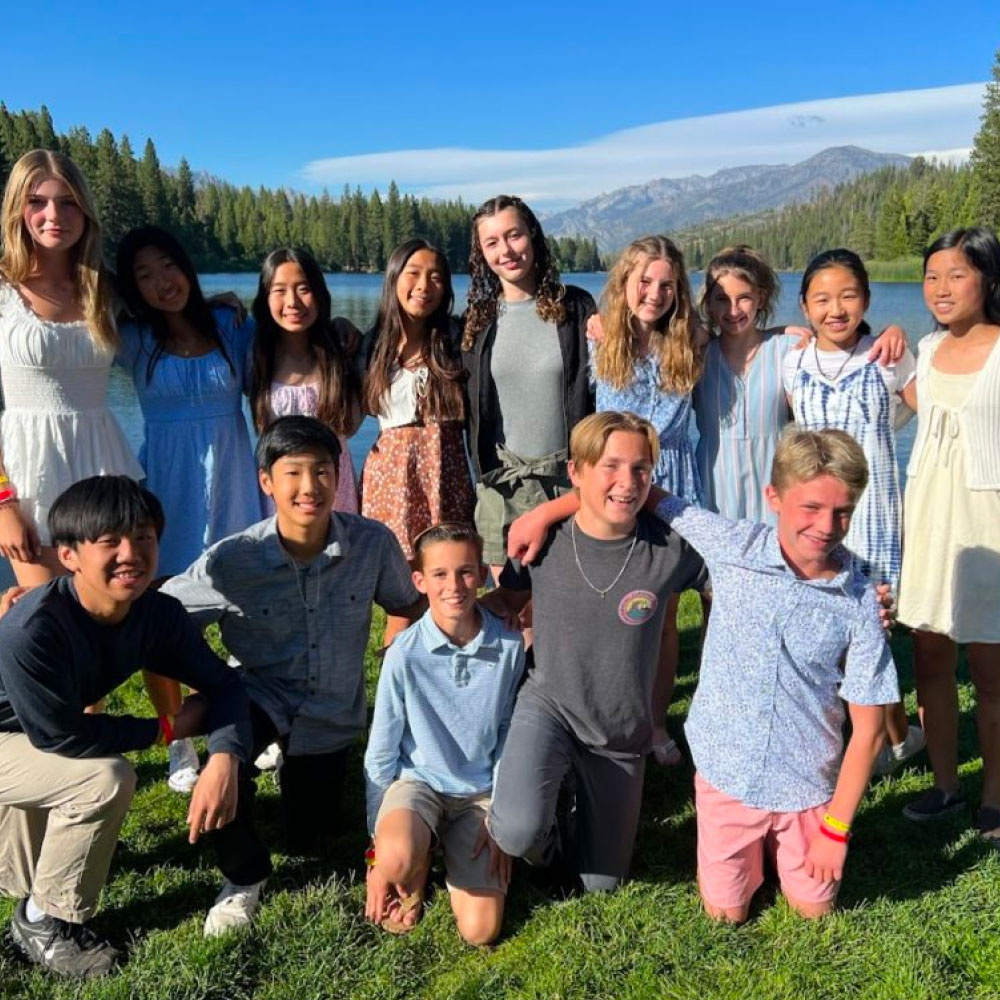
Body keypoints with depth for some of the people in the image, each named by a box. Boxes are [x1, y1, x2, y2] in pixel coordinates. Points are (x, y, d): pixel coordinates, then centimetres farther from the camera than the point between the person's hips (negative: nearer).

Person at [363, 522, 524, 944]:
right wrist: (378, 854, -3)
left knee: (480, 931, -10)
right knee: (397, 858, -35)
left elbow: (509, 735, 2)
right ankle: (413, 879, 4)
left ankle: (452, 851, 21)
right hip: (417, 781, -1)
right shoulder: (405, 654, -17)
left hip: (481, 791, 2)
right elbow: (380, 754, -7)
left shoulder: (509, 647, -12)